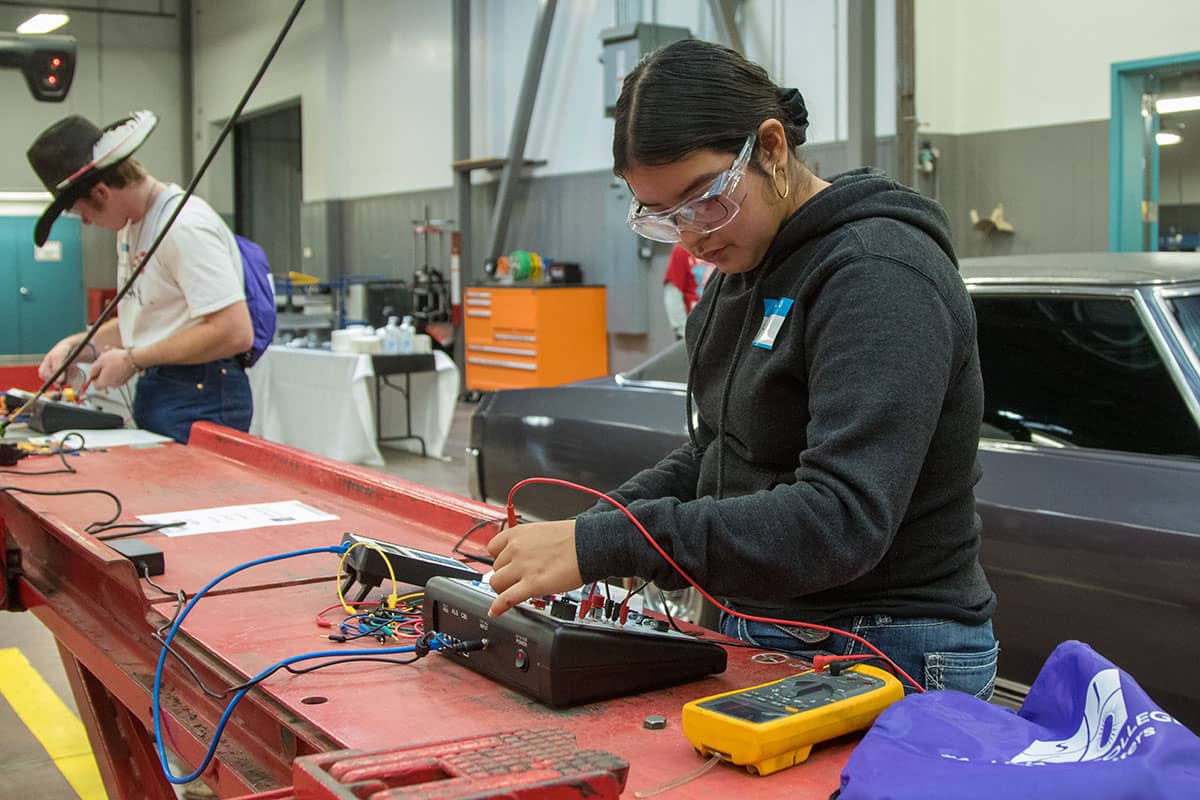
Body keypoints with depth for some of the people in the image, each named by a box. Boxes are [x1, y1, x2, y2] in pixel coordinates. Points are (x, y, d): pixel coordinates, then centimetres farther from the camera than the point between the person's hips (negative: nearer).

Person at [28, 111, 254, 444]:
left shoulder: (186, 227, -17)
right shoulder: (131, 226, 15)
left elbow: (234, 333, -23)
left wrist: (133, 359, -15)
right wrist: (78, 345, 9)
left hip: (197, 403, -9)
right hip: (153, 392, 9)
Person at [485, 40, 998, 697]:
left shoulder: (879, 274, -21)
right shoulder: (741, 269, 9)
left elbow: (842, 519, -31)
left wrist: (605, 545, -32)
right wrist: (596, 525, -1)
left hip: (886, 661, -8)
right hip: (759, 636, 8)